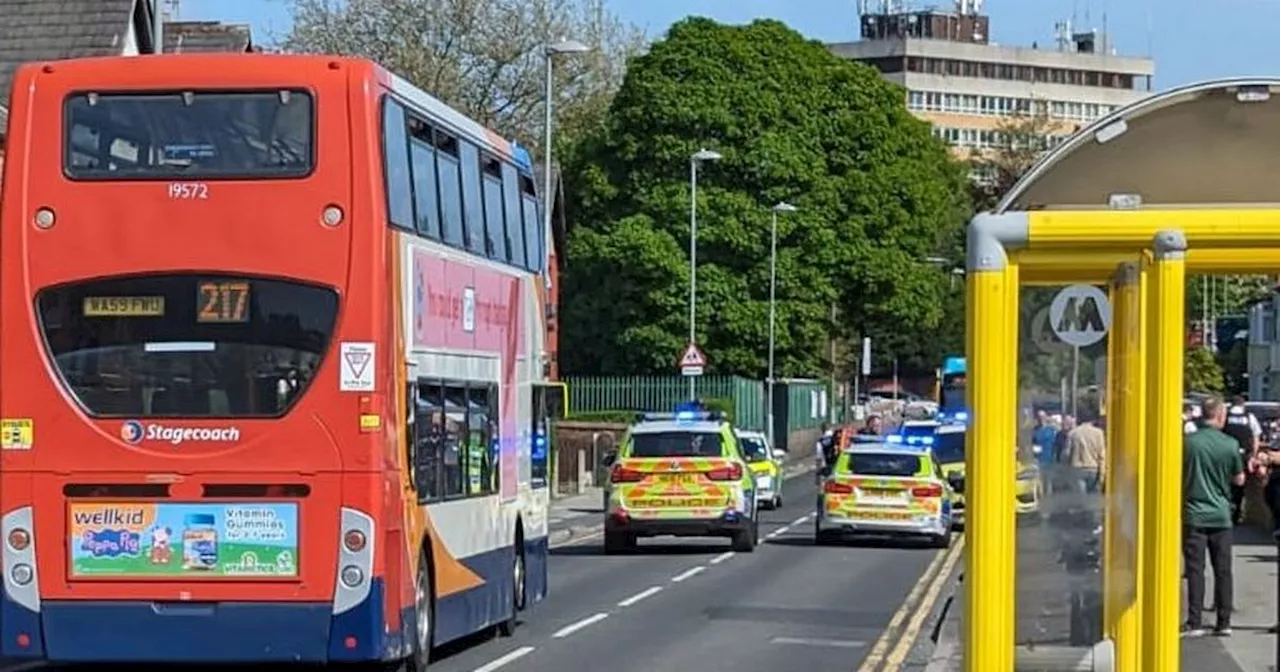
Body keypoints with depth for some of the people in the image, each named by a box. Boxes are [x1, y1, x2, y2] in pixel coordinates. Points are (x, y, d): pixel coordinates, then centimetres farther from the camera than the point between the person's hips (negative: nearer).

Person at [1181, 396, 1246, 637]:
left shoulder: (1188, 442, -8)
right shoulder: (1230, 444, -5)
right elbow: (1239, 480, 5)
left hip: (1194, 515, -1)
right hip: (1221, 515, 1)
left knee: (1195, 569, 0)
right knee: (1223, 570, 8)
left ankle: (1194, 623, -2)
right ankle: (1224, 622, 9)